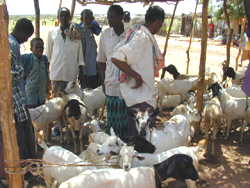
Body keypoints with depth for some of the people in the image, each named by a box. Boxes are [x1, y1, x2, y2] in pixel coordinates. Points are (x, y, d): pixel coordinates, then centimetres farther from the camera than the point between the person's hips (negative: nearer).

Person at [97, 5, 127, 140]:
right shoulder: (105, 35, 1)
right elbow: (101, 61, 8)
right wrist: (103, 82, 6)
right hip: (112, 83, 1)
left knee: (128, 116, 7)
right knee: (113, 117, 7)